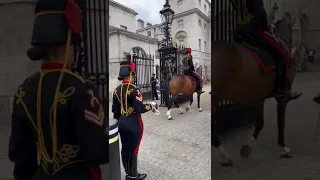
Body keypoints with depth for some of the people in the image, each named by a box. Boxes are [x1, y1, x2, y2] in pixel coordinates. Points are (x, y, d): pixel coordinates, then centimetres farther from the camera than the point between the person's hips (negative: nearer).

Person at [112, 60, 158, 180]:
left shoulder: (116, 90, 3)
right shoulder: (134, 89, -19)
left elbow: (115, 109, 8)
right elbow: (139, 109, -22)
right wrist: (150, 106, -5)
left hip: (122, 123, 7)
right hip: (134, 124, -7)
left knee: (124, 149, 17)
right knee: (133, 150, 7)